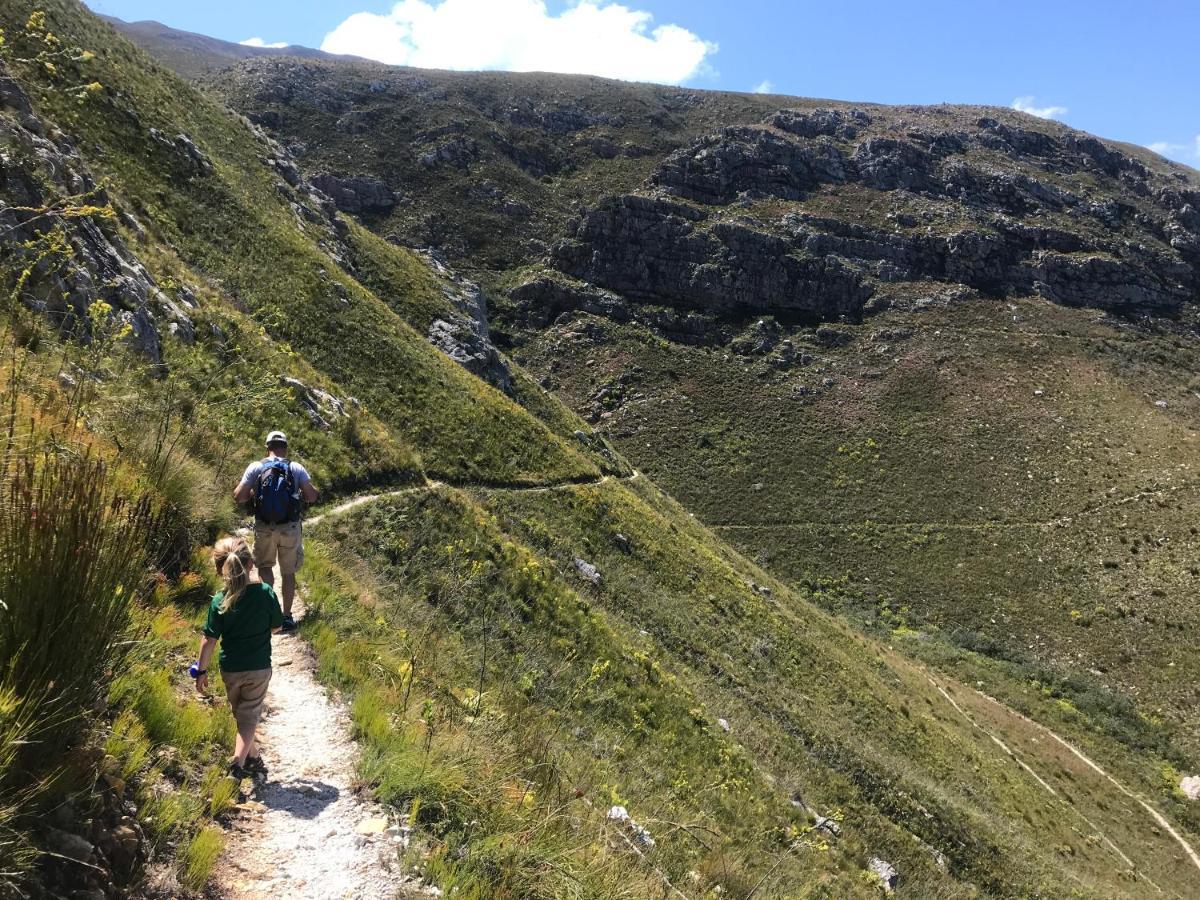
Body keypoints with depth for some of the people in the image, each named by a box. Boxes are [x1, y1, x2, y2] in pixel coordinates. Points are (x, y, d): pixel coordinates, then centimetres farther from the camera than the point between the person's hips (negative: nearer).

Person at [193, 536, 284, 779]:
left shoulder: (219, 601, -14)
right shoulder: (266, 592, -15)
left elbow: (209, 640, -12)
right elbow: (277, 626, -4)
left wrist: (201, 670, 0)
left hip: (230, 669, 1)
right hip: (259, 668, -1)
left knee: (241, 713, 21)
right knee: (249, 716, 9)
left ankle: (253, 758, 34)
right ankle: (238, 764, -7)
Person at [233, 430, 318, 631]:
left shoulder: (255, 467, -2)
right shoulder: (296, 468, -2)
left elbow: (238, 497, -5)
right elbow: (312, 497, -6)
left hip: (264, 528, 0)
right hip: (290, 528, 0)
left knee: (264, 566, 20)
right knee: (288, 572, 13)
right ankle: (287, 617, 17)